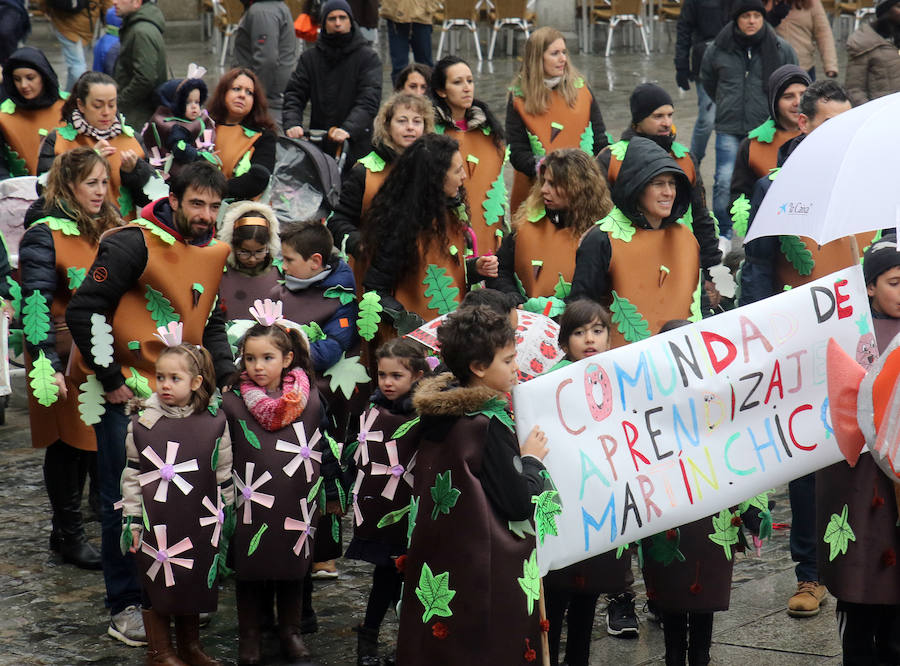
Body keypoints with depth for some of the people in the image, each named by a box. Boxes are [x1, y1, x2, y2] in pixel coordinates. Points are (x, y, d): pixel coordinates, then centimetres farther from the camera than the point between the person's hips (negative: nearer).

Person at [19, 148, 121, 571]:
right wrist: (46, 365, -26)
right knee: (68, 442, 1)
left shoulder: (109, 229, 12)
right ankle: (68, 535, 12)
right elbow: (35, 304, -18)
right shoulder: (45, 235, -11)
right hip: (66, 356, -6)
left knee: (88, 441, 8)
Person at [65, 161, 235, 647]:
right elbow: (83, 311, -18)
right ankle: (126, 607, 9)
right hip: (125, 392, -6)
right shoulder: (135, 244, -17)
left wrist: (226, 375, 3)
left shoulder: (215, 253, 6)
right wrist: (111, 380, -16)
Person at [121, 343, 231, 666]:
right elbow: (132, 476, 2)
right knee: (157, 583, 7)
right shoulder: (141, 423, -3)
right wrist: (131, 519, 1)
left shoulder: (214, 424, -2)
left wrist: (224, 519, 7)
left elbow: (224, 476, 5)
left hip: (199, 524, 1)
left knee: (196, 583, 12)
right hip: (155, 524, -1)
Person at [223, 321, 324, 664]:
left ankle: (290, 632, 31)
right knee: (249, 574, 9)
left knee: (293, 572, 14)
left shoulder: (309, 400, -1)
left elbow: (318, 454, 8)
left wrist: (317, 502, 9)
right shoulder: (231, 403, -6)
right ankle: (249, 636, 24)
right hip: (250, 510, -1)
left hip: (295, 507, 1)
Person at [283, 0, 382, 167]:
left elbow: (369, 100, -10)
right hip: (318, 145, 3)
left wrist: (348, 129, -27)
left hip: (356, 146, -3)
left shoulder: (368, 57, 1)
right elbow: (294, 94, 6)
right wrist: (291, 123, -15)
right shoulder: (310, 57, 12)